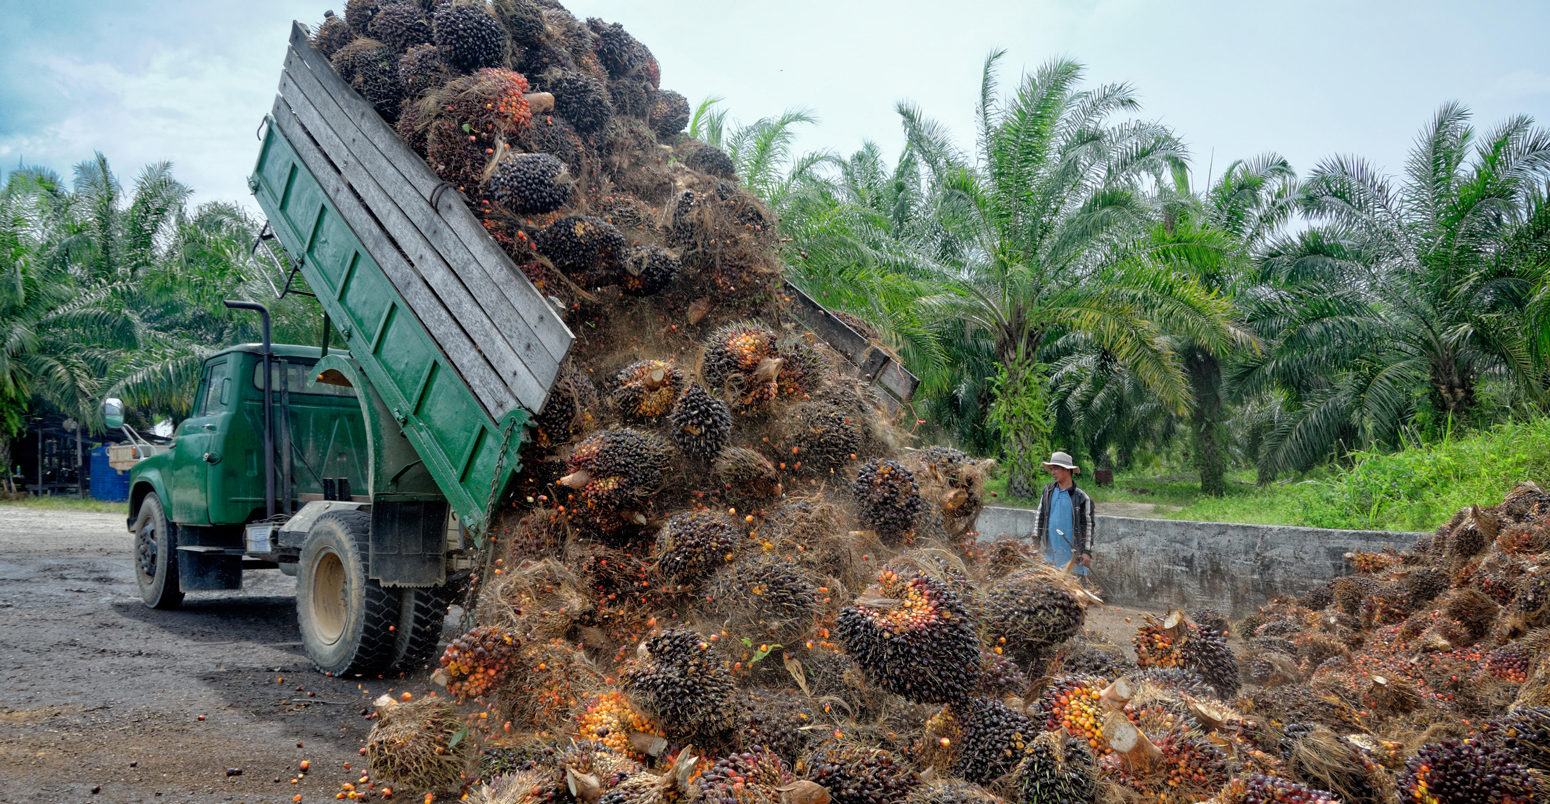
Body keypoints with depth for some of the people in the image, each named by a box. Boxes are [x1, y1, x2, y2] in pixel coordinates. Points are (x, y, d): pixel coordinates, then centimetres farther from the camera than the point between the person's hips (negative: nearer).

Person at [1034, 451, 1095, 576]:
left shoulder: (1081, 497, -5)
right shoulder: (1048, 491, 8)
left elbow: (1088, 526, -3)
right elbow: (1040, 515, 17)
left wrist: (1087, 552, -7)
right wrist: (1036, 538, 13)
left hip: (1071, 552, -4)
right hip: (1050, 551, 5)